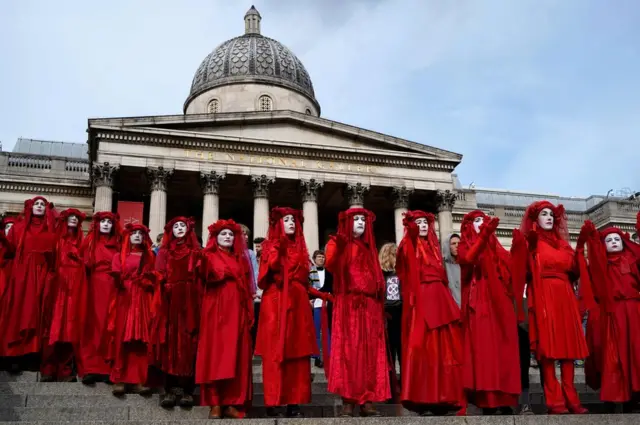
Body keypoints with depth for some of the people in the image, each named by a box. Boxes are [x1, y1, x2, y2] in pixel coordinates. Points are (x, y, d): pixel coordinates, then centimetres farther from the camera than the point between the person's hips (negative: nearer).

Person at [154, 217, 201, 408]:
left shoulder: (195, 252, 13)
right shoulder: (164, 252, 16)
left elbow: (201, 277, 3)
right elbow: (159, 276, 8)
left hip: (190, 301, -1)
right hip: (169, 301, 1)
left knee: (188, 343, -4)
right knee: (170, 342, -4)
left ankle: (187, 390, -4)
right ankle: (171, 389, -2)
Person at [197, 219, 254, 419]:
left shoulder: (240, 259, 21)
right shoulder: (209, 256, 10)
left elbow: (247, 287, 14)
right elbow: (210, 276, -11)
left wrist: (249, 313, 6)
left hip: (237, 310, 4)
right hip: (217, 308, -4)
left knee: (236, 354, -1)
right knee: (216, 352, -8)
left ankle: (231, 403, 0)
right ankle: (215, 403, -8)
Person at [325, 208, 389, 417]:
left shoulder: (369, 248, 23)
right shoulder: (339, 244, 6)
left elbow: (377, 275, 20)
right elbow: (331, 265, -15)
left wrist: (380, 293, 5)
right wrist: (338, 246, -29)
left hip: (369, 304, 5)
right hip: (348, 303, -5)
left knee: (369, 350, 1)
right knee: (348, 349, -9)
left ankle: (367, 401, 2)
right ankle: (347, 401, -8)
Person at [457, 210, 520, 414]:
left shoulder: (495, 246, 22)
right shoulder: (465, 245, 10)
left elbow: (509, 268, 10)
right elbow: (468, 260, -15)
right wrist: (483, 236, -23)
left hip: (498, 300, 4)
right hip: (479, 301, -4)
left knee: (502, 347, -1)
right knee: (483, 347, -10)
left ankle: (504, 399, 1)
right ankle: (487, 400, -10)